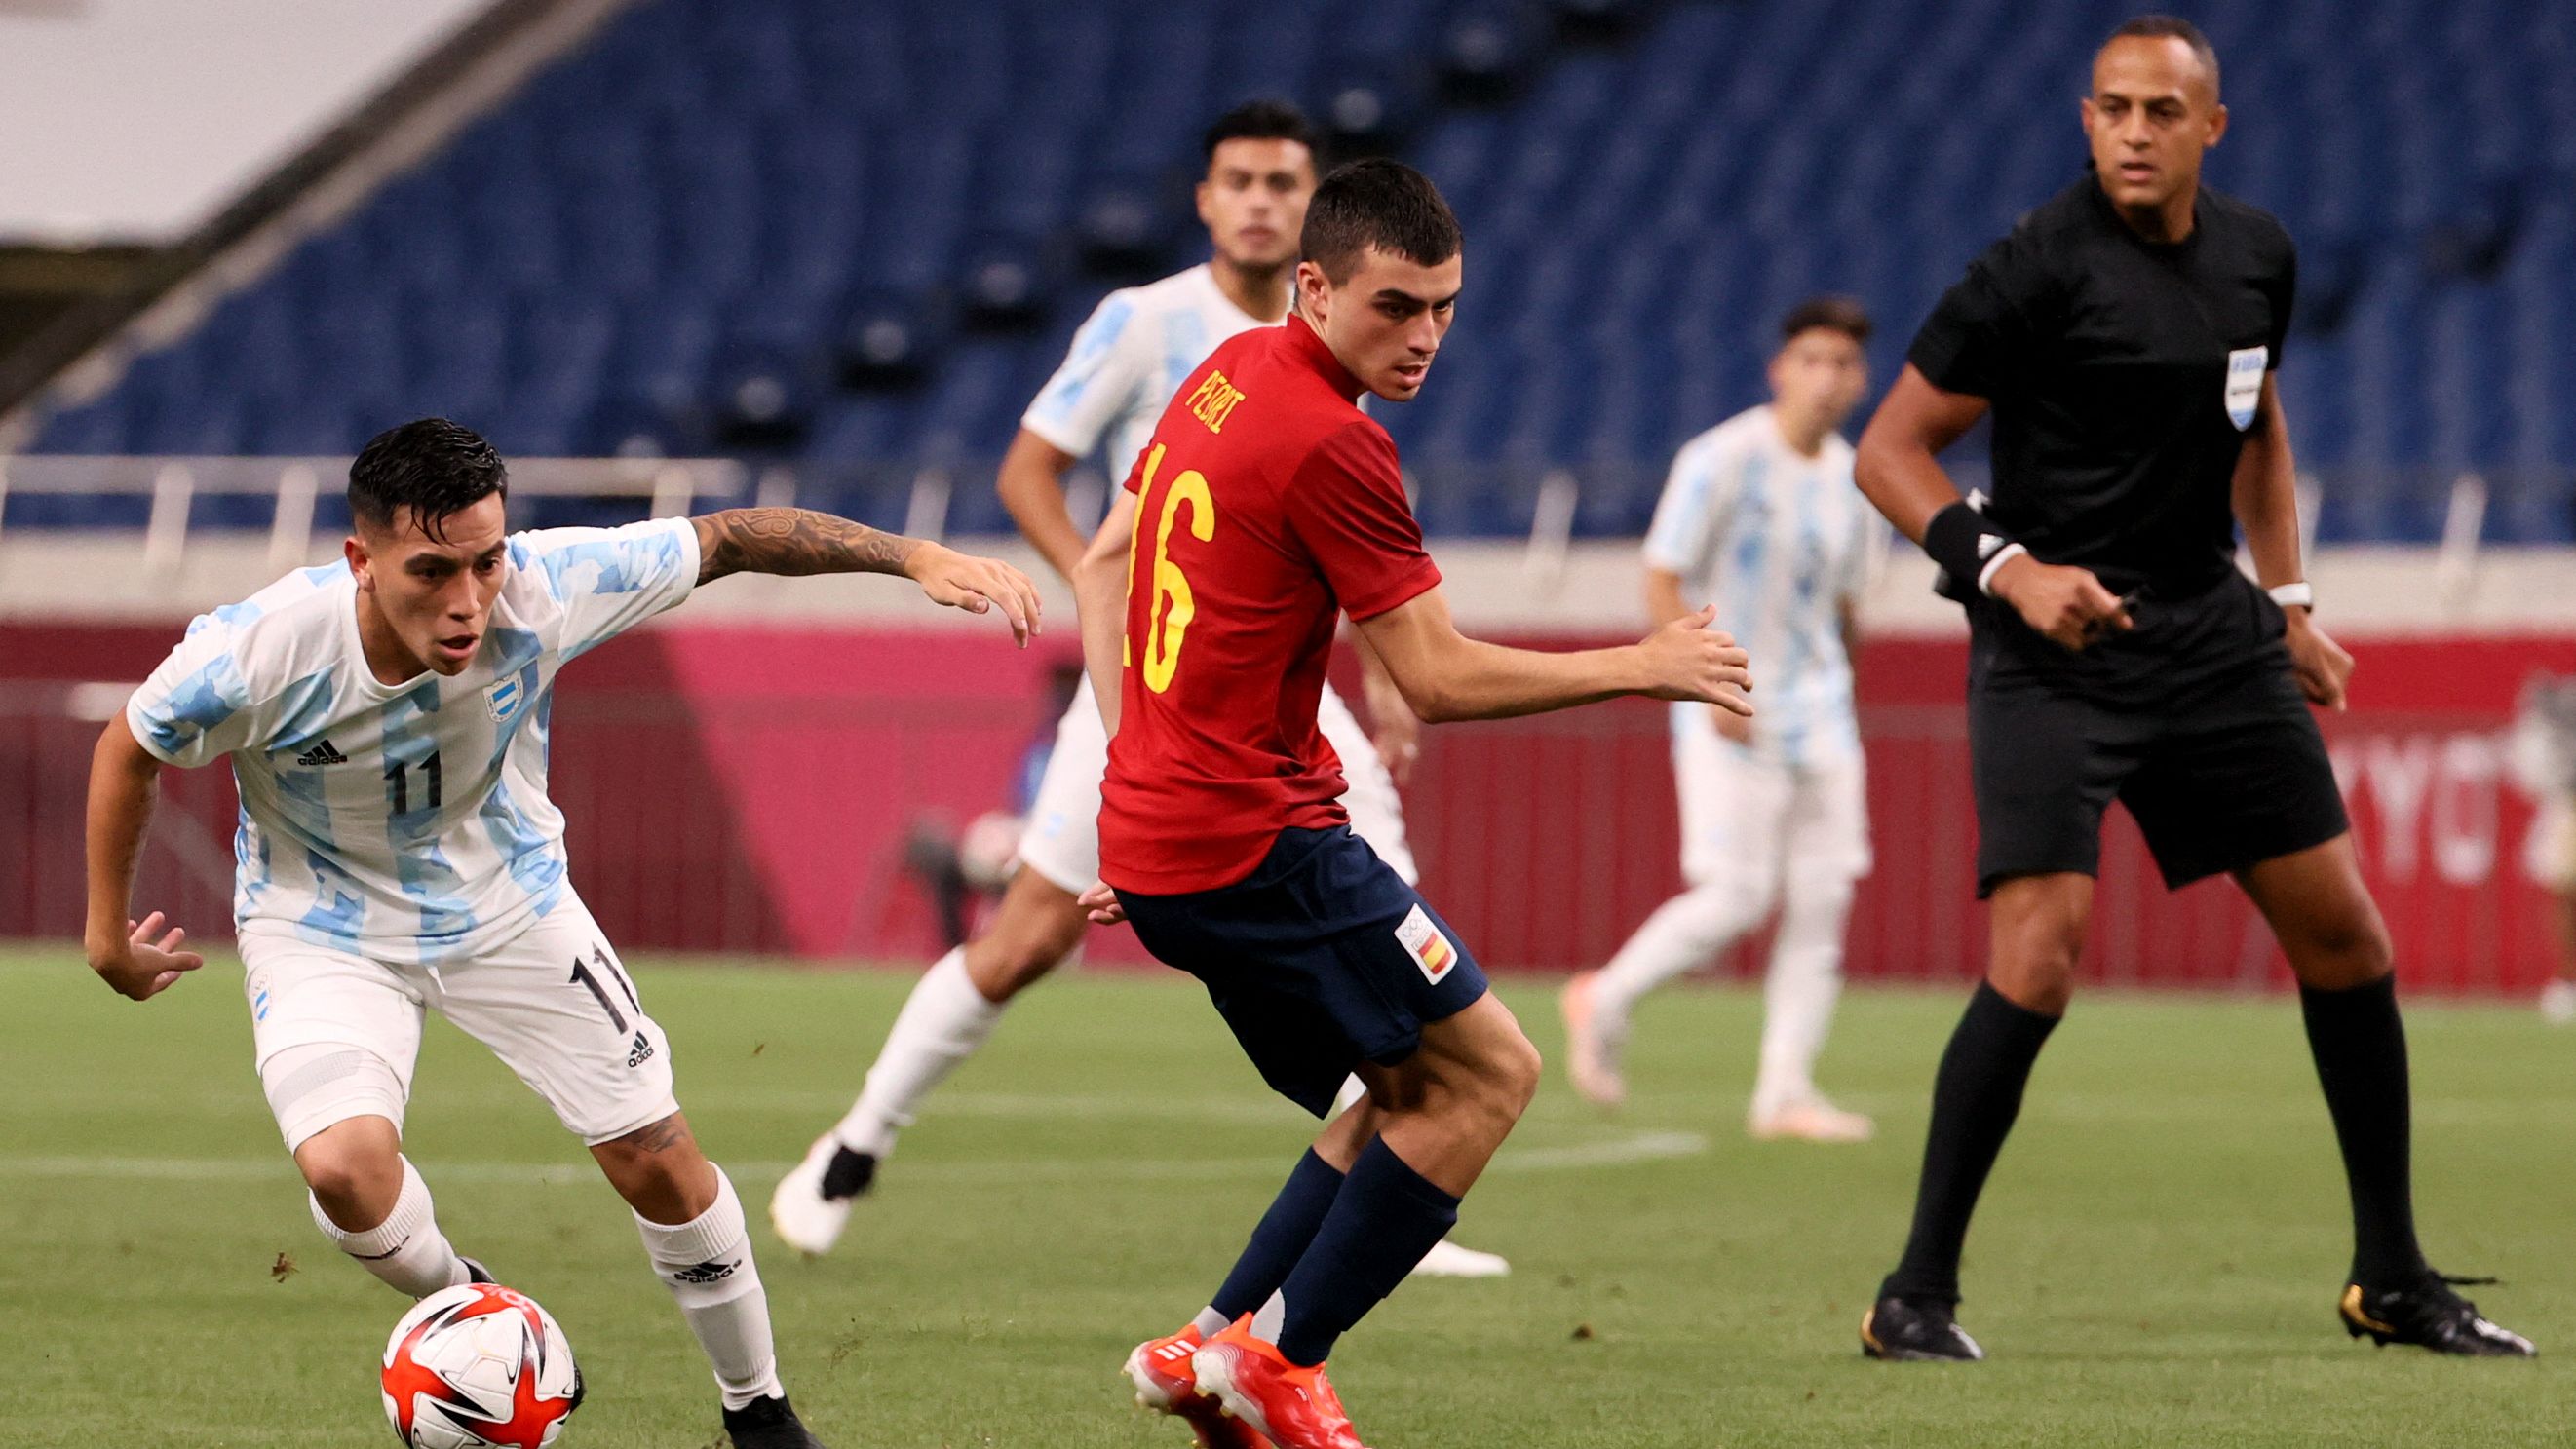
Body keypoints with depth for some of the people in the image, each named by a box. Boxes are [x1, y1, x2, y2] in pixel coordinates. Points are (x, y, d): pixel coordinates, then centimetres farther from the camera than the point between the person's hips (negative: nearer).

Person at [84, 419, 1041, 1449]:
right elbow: (132, 747, -12)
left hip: (507, 900, 2)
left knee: (656, 1160, 1)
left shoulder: (539, 591, -29)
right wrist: (107, 930, -1)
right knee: (345, 1167, -27)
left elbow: (729, 539, -16)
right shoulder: (260, 651, -33)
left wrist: (916, 557, -22)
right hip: (325, 927, -2)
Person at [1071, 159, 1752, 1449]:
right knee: (1487, 1069, -4)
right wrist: (1641, 667, -7)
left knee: (1414, 1087, 17)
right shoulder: (1332, 446, -18)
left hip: (1151, 832, 10)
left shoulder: (1232, 374, 11)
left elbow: (1104, 563, 21)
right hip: (1259, 843, -10)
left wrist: (1141, 758, 18)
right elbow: (1436, 678, -16)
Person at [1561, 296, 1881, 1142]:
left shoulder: (1851, 482, 9)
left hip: (1820, 716, 6)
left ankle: (1786, 1090, 1)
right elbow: (1663, 581, -11)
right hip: (1733, 718, -6)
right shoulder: (1723, 461, -10)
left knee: (1822, 899, -2)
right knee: (1735, 899, -12)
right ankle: (1605, 1002, 12)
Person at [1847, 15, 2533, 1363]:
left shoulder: (2256, 254, 6)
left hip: (2208, 631, 6)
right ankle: (1917, 1291, -9)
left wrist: (2287, 602, 19)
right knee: (2038, 954, -19)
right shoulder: (2040, 266, -14)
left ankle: (2392, 1279, 21)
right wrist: (2006, 565, -23)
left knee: (2343, 932, 7)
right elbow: (1889, 450, -10)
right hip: (2055, 643, -6)